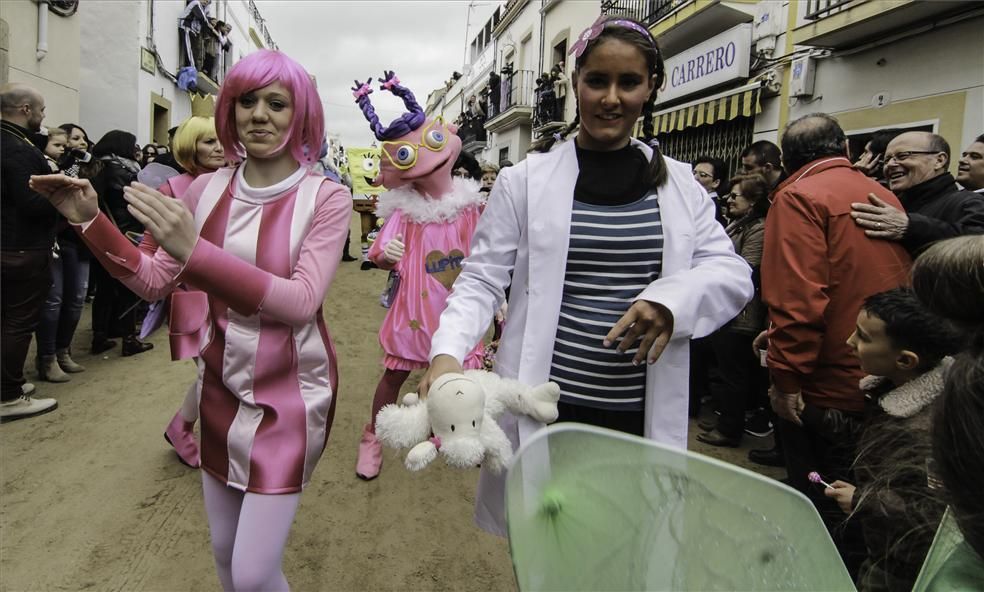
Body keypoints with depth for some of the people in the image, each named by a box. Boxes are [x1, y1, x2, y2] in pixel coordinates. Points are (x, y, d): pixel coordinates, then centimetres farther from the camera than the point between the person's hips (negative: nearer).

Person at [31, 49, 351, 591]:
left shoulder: (325, 197, -13)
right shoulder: (207, 189, 0)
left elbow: (301, 301, -25)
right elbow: (155, 282, 6)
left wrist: (194, 250, -32)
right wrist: (91, 221, -6)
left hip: (290, 393, -5)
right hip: (220, 387, 5)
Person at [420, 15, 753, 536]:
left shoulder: (678, 184, 6)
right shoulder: (525, 181, -3)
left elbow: (732, 270, 4)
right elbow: (481, 280, -4)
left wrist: (673, 298, -17)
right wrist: (447, 351, -22)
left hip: (643, 415, 3)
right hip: (543, 409, -2)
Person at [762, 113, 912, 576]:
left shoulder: (799, 197, -12)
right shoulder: (885, 196, 10)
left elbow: (796, 296, -22)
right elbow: (903, 286, 17)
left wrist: (786, 376, -16)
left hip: (825, 386, -7)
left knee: (820, 508, 6)